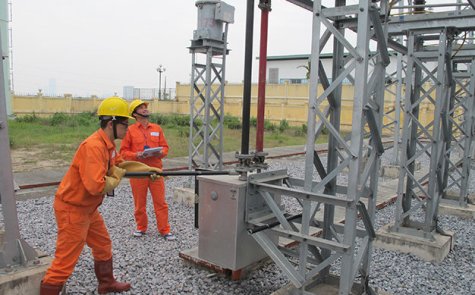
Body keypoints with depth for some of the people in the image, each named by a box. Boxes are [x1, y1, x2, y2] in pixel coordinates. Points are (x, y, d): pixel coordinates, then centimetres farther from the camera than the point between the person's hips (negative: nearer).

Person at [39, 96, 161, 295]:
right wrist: (116, 179, -15)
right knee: (64, 262, -2)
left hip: (88, 209, 10)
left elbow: (120, 164, 20)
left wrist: (149, 169, 11)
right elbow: (96, 186, -34)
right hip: (72, 209, -10)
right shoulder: (94, 146, -27)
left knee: (103, 247, 23)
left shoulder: (108, 144, 4)